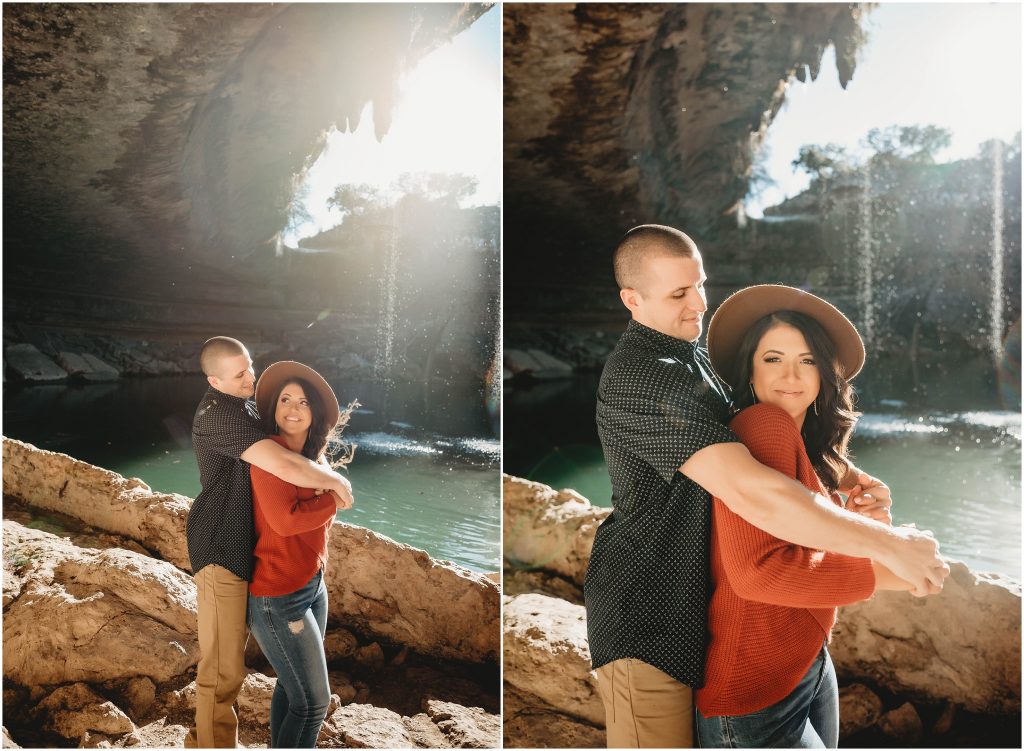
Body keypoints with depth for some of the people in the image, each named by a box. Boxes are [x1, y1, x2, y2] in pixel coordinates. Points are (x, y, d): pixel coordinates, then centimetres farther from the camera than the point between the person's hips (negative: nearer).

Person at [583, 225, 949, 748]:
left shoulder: (695, 358, 7)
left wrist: (847, 475, -10)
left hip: (698, 601, 9)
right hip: (646, 617, -9)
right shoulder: (641, 377, -26)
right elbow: (750, 492, -35)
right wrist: (887, 543, -28)